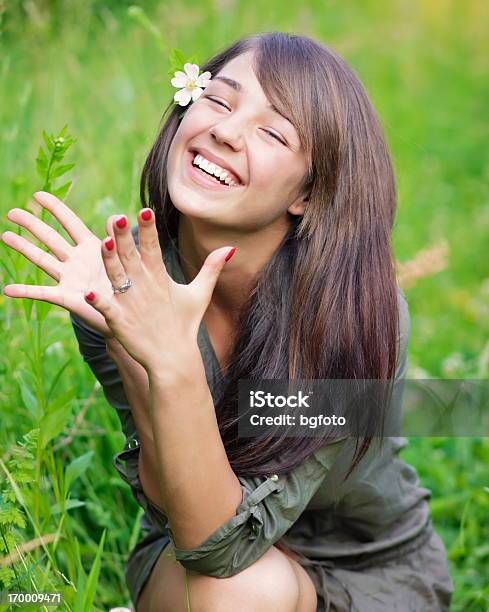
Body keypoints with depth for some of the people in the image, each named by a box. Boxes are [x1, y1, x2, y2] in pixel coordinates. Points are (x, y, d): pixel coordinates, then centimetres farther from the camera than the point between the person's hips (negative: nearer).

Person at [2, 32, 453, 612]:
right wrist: (126, 345, -36)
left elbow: (227, 543, -30)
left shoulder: (359, 309, -28)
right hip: (186, 554, 1)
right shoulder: (120, 282, -19)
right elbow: (176, 507, -21)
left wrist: (173, 364, -45)